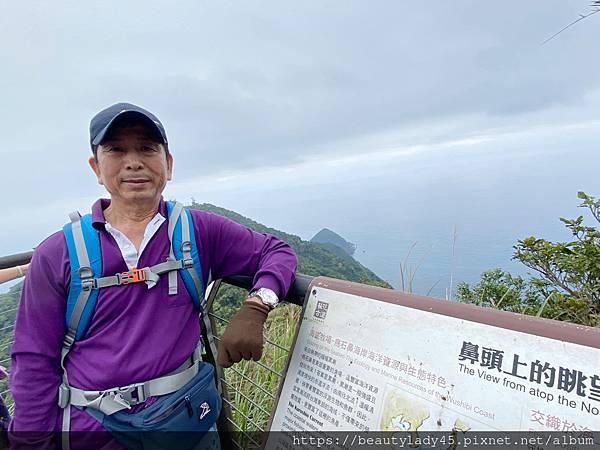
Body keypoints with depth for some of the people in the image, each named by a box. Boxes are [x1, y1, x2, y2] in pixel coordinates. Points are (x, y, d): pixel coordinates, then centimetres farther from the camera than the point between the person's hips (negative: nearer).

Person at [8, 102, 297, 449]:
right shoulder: (56, 255, -8)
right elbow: (36, 363, -3)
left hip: (186, 417, 1)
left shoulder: (200, 231, -8)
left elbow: (277, 252, -5)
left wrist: (254, 308, -22)